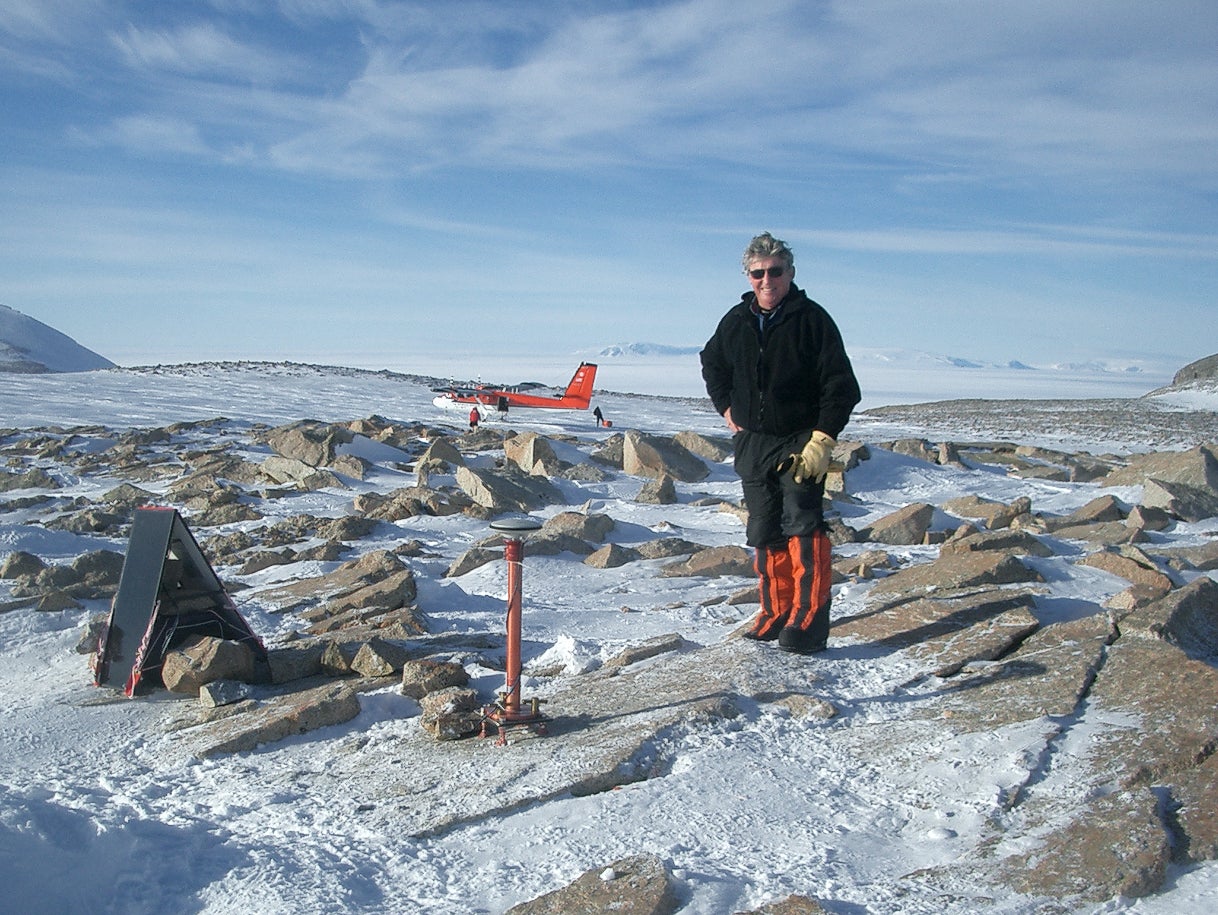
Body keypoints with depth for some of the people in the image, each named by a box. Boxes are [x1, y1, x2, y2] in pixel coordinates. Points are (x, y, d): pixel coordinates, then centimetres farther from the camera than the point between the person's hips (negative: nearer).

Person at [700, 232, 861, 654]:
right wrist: (726, 407, 15)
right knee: (764, 533, 9)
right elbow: (711, 363, 28)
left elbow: (841, 386, -9)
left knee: (802, 527, -16)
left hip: (800, 443, -5)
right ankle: (776, 613, 18)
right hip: (751, 443, 5)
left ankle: (807, 621, -14)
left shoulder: (812, 319, -7)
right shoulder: (736, 321, 8)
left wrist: (822, 440, -18)